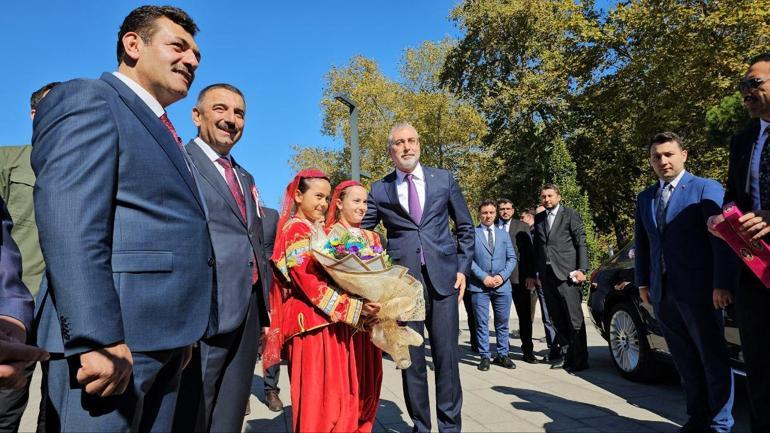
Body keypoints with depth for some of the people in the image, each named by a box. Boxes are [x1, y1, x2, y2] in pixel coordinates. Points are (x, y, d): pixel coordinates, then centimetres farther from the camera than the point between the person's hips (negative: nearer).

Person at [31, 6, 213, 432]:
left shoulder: (160, 130, 21)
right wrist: (98, 339, -24)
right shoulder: (88, 99, -5)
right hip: (110, 339, -9)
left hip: (162, 341, 9)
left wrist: (181, 331, 16)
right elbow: (69, 228, -18)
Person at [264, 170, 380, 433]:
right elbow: (309, 282, -17)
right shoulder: (296, 229, -7)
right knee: (316, 397, -2)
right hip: (312, 323, -8)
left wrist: (362, 305, 8)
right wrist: (353, 306, -19)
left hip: (332, 323, 8)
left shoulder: (321, 231, 20)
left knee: (338, 394, 10)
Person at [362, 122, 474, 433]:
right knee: (411, 357, 7)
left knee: (446, 355, 3)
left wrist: (463, 268, 5)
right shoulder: (379, 190, 6)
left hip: (443, 276, 0)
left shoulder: (444, 179, 8)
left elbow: (465, 227, 13)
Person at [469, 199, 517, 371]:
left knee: (502, 322, 9)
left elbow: (512, 258, 9)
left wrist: (502, 276, -6)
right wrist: (483, 277, -13)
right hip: (479, 285, -3)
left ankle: (502, 355, 21)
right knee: (481, 323, 2)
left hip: (502, 285, 3)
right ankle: (484, 356, 12)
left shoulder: (503, 234, 14)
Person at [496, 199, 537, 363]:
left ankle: (527, 351, 16)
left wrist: (531, 275, -6)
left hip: (519, 277, 0)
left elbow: (530, 252, 2)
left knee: (525, 315, 6)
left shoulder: (522, 226, 6)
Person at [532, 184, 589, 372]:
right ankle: (566, 354, 20)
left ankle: (579, 359, 5)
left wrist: (582, 269, -10)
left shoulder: (571, 215, 2)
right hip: (547, 275, 5)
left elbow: (581, 244, -1)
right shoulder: (538, 219, 15)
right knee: (557, 319, 10)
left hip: (567, 273, -5)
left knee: (574, 318, -2)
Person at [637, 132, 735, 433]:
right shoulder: (645, 198, 14)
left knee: (713, 360, 6)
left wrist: (722, 284, -15)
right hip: (662, 294, 5)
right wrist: (643, 282, 11)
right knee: (686, 362, 13)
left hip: (698, 291, -5)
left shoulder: (706, 189, -3)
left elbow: (721, 239, -9)